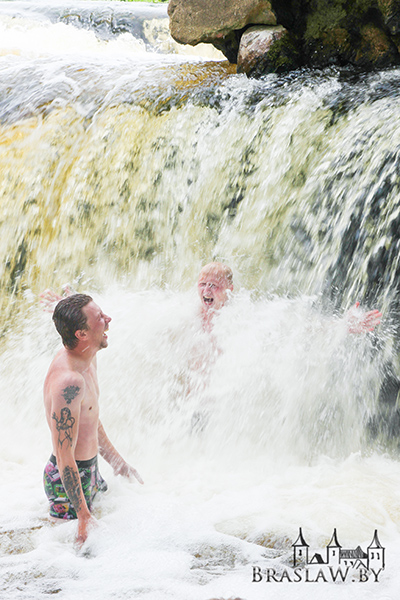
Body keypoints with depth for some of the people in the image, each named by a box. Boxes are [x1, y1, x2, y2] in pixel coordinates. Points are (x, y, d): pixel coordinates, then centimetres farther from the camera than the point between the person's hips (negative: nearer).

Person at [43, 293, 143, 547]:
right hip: (70, 478, -9)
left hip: (90, 469, 9)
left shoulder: (88, 357, -1)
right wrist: (84, 518, -25)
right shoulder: (68, 381, -32)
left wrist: (117, 461, 22)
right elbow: (64, 458, -28)